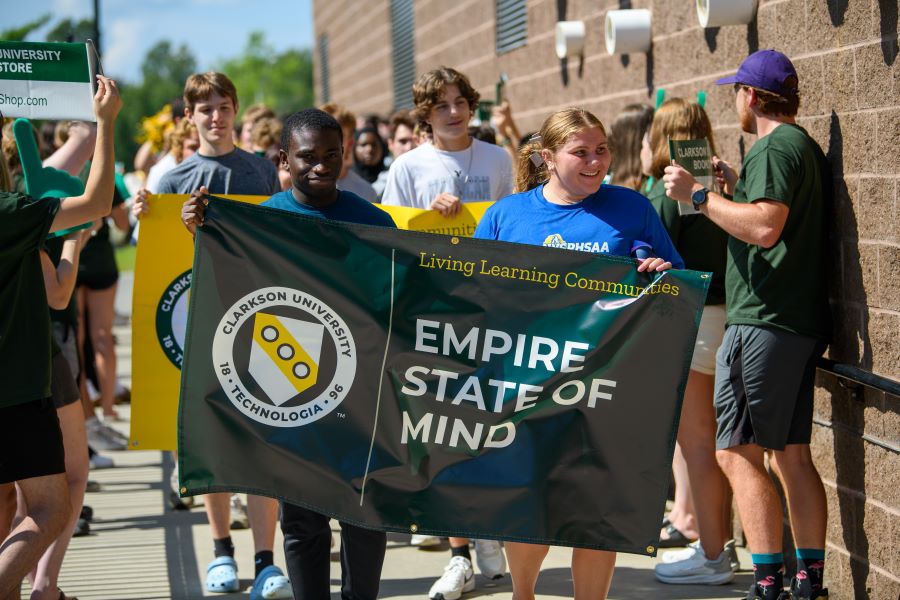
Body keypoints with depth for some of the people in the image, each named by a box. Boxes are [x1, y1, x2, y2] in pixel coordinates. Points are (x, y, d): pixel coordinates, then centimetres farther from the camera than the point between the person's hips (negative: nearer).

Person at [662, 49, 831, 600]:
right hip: (802, 321, 10)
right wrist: (737, 184, 23)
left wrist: (699, 195, -16)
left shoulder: (775, 148, -12)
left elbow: (765, 228, -24)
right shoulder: (806, 146, 20)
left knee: (739, 452, -9)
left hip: (764, 320, -10)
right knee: (793, 454, 12)